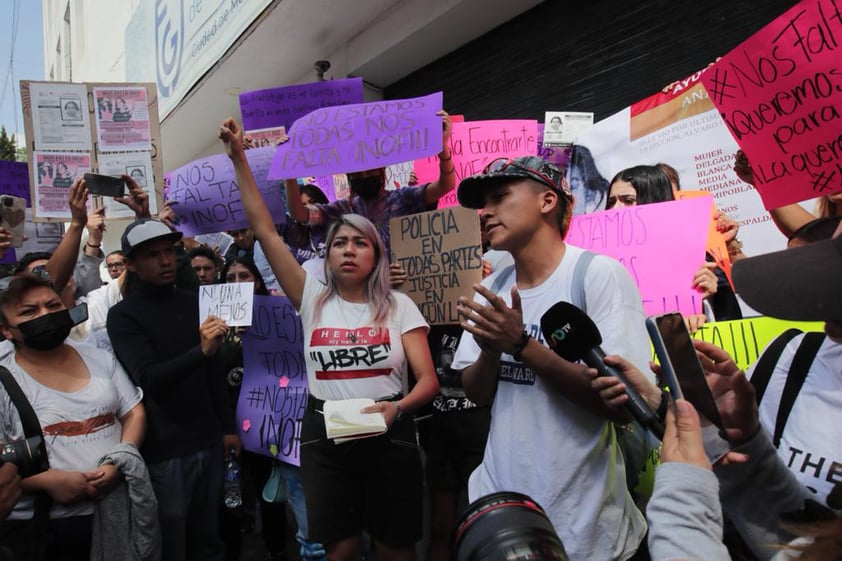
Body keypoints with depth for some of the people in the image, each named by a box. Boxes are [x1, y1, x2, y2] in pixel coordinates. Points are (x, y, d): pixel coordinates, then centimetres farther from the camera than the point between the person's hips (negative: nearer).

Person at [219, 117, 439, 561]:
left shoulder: (399, 306, -1)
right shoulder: (313, 300, 1)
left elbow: (428, 380, -5)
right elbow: (265, 231, -2)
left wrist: (398, 408, -26)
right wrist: (239, 158, -5)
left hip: (389, 437, -1)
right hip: (325, 437, 1)